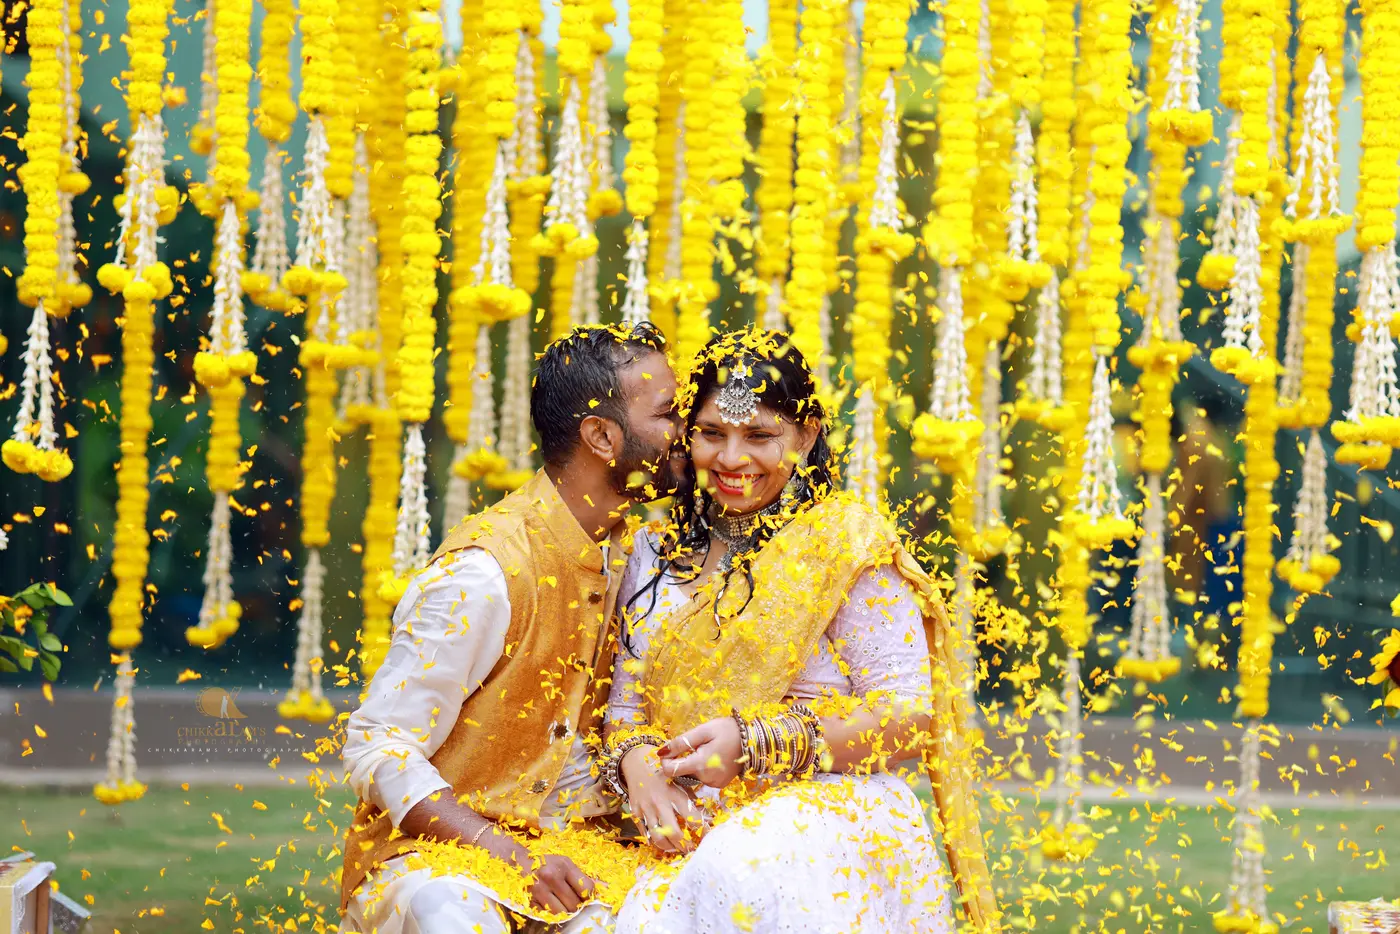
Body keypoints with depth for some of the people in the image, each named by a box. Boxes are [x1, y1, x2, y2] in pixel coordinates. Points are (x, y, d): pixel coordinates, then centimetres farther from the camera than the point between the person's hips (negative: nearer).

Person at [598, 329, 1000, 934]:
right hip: (691, 830, 3)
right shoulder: (656, 555, 19)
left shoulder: (846, 542, 2)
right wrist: (638, 770, -8)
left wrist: (755, 743, -15)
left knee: (742, 871, -39)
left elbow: (910, 715, -5)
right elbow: (625, 703, 18)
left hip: (829, 811, -3)